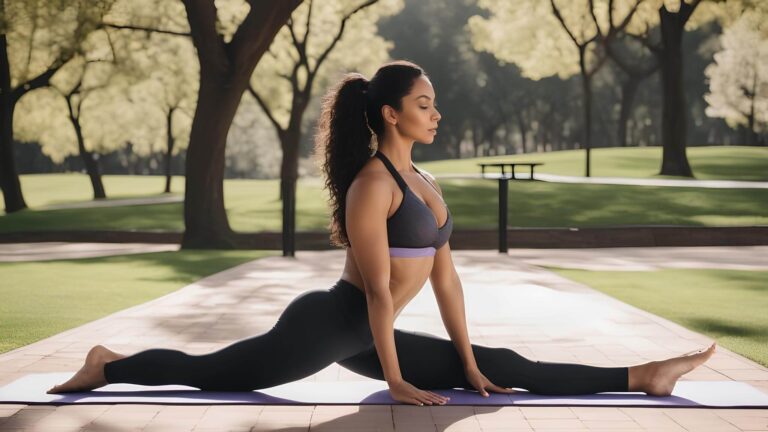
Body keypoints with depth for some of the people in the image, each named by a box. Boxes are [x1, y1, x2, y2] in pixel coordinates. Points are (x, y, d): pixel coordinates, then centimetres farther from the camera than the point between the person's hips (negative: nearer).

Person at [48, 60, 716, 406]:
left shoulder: (425, 183, 11)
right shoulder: (373, 183, -17)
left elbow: (445, 275, 11)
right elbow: (378, 288, -19)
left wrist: (467, 363, 10)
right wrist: (396, 381, -17)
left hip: (365, 338, 9)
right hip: (325, 325, -9)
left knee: (498, 367, 6)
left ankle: (639, 379, 8)